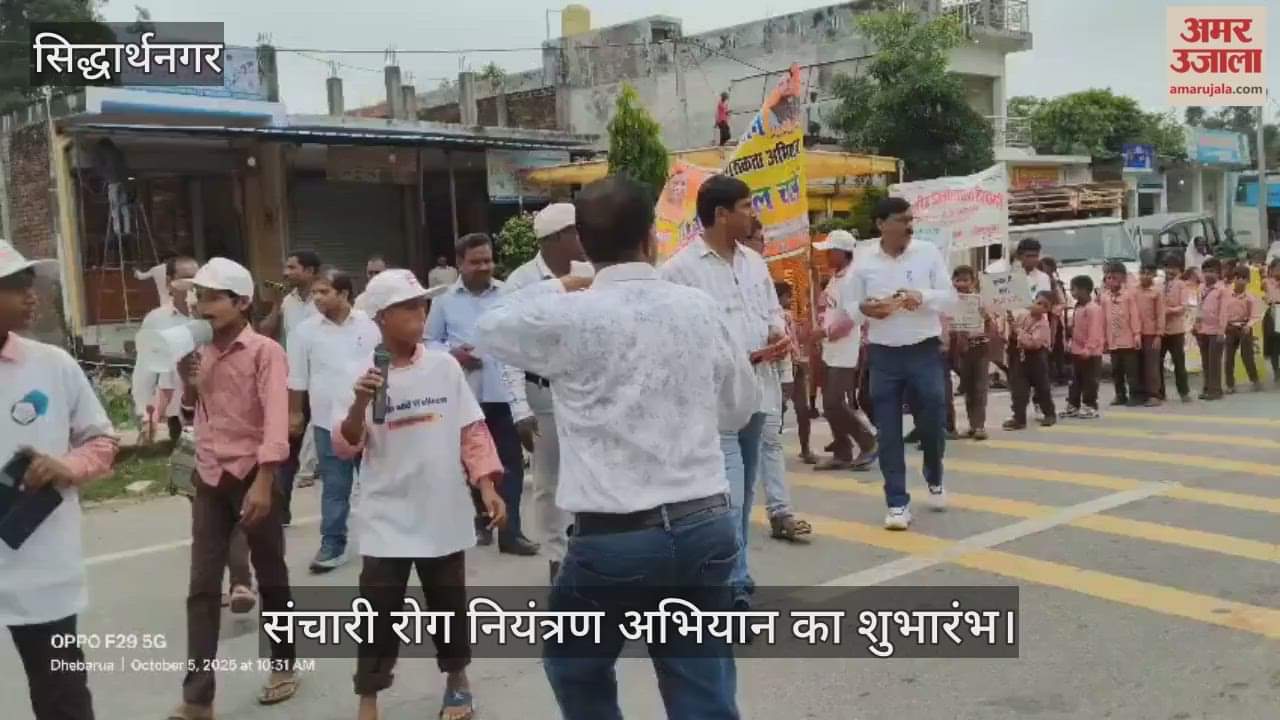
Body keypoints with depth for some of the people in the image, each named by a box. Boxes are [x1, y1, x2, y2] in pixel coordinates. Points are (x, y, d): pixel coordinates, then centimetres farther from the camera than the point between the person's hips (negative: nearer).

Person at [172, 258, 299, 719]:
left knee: (271, 578, 8)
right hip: (209, 480, 5)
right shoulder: (202, 353, 10)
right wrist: (187, 383, 1)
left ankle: (283, 666, 26)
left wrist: (263, 481, -28)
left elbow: (276, 419, -19)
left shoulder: (265, 351, -9)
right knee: (202, 588, 2)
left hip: (253, 476, -5)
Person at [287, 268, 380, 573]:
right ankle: (332, 545, 14)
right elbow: (297, 378, 6)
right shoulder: (306, 330, -1)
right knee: (334, 487, 6)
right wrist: (294, 414, 8)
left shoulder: (369, 325, -4)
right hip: (328, 420, 0)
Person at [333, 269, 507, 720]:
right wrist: (360, 404, -25)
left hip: (444, 514, 2)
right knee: (381, 613, 1)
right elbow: (345, 448, -9)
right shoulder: (363, 376, -6)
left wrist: (487, 486, -2)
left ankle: (456, 682, 37)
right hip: (388, 520, -2)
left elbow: (472, 431, 4)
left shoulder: (444, 366, 0)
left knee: (449, 604, 17)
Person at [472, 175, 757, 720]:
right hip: (708, 526, 4)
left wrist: (555, 288, 20)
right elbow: (742, 407, 16)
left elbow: (488, 329, 10)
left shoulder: (569, 317, -10)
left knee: (575, 667, 23)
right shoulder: (701, 308, 3)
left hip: (614, 537, -3)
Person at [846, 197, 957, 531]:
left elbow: (950, 297, 0)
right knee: (889, 433, 1)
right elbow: (849, 307, 5)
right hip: (884, 355, 0)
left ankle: (934, 479, 37)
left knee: (932, 422, 7)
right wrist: (866, 309, -18)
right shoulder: (864, 263, 1)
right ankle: (897, 503, 9)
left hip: (925, 352, 0)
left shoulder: (928, 253, 0)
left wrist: (922, 297, -20)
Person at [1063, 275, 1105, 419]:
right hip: (1077, 351, 9)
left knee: (1090, 381, -1)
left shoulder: (1094, 308, -17)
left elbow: (1095, 331, -22)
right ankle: (1073, 405, 20)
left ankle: (1090, 407, 6)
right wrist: (1071, 344, 15)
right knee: (1076, 380, 14)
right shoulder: (1077, 308, 12)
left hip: (1090, 353, -9)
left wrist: (1088, 349, -25)